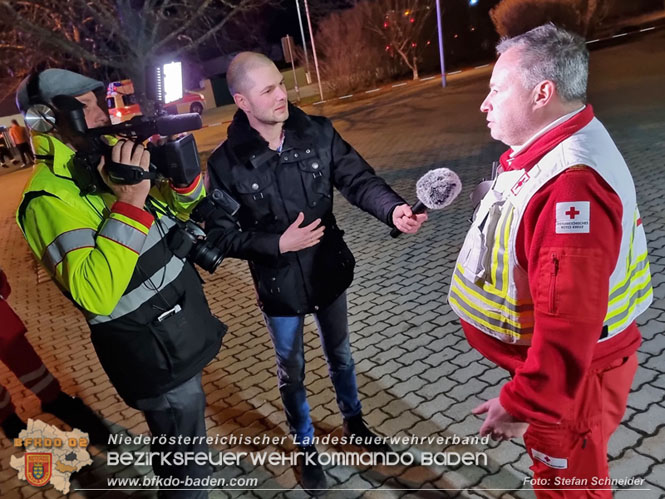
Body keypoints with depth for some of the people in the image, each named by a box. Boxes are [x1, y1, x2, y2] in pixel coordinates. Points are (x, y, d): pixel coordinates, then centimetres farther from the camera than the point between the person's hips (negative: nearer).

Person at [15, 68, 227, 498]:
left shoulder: (113, 158, 2)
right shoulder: (48, 197, -20)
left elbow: (189, 208, 10)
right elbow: (95, 295, -34)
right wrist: (130, 201, -34)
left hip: (183, 326, 8)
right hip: (152, 352, -7)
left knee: (181, 438, 29)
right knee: (185, 457, 11)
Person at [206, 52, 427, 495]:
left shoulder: (318, 133, -10)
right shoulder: (227, 162, -16)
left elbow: (358, 179, -15)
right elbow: (222, 234, -12)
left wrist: (393, 209, -34)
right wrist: (278, 244, -22)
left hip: (329, 272, 3)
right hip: (279, 286, -2)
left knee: (340, 356, 24)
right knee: (292, 371, 18)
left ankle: (354, 421, 53)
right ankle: (307, 447, 45)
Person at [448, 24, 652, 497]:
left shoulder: (570, 185, -34)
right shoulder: (552, 150, 1)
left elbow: (568, 324, -34)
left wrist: (521, 404, -26)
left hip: (568, 377, -9)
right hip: (557, 362, 9)